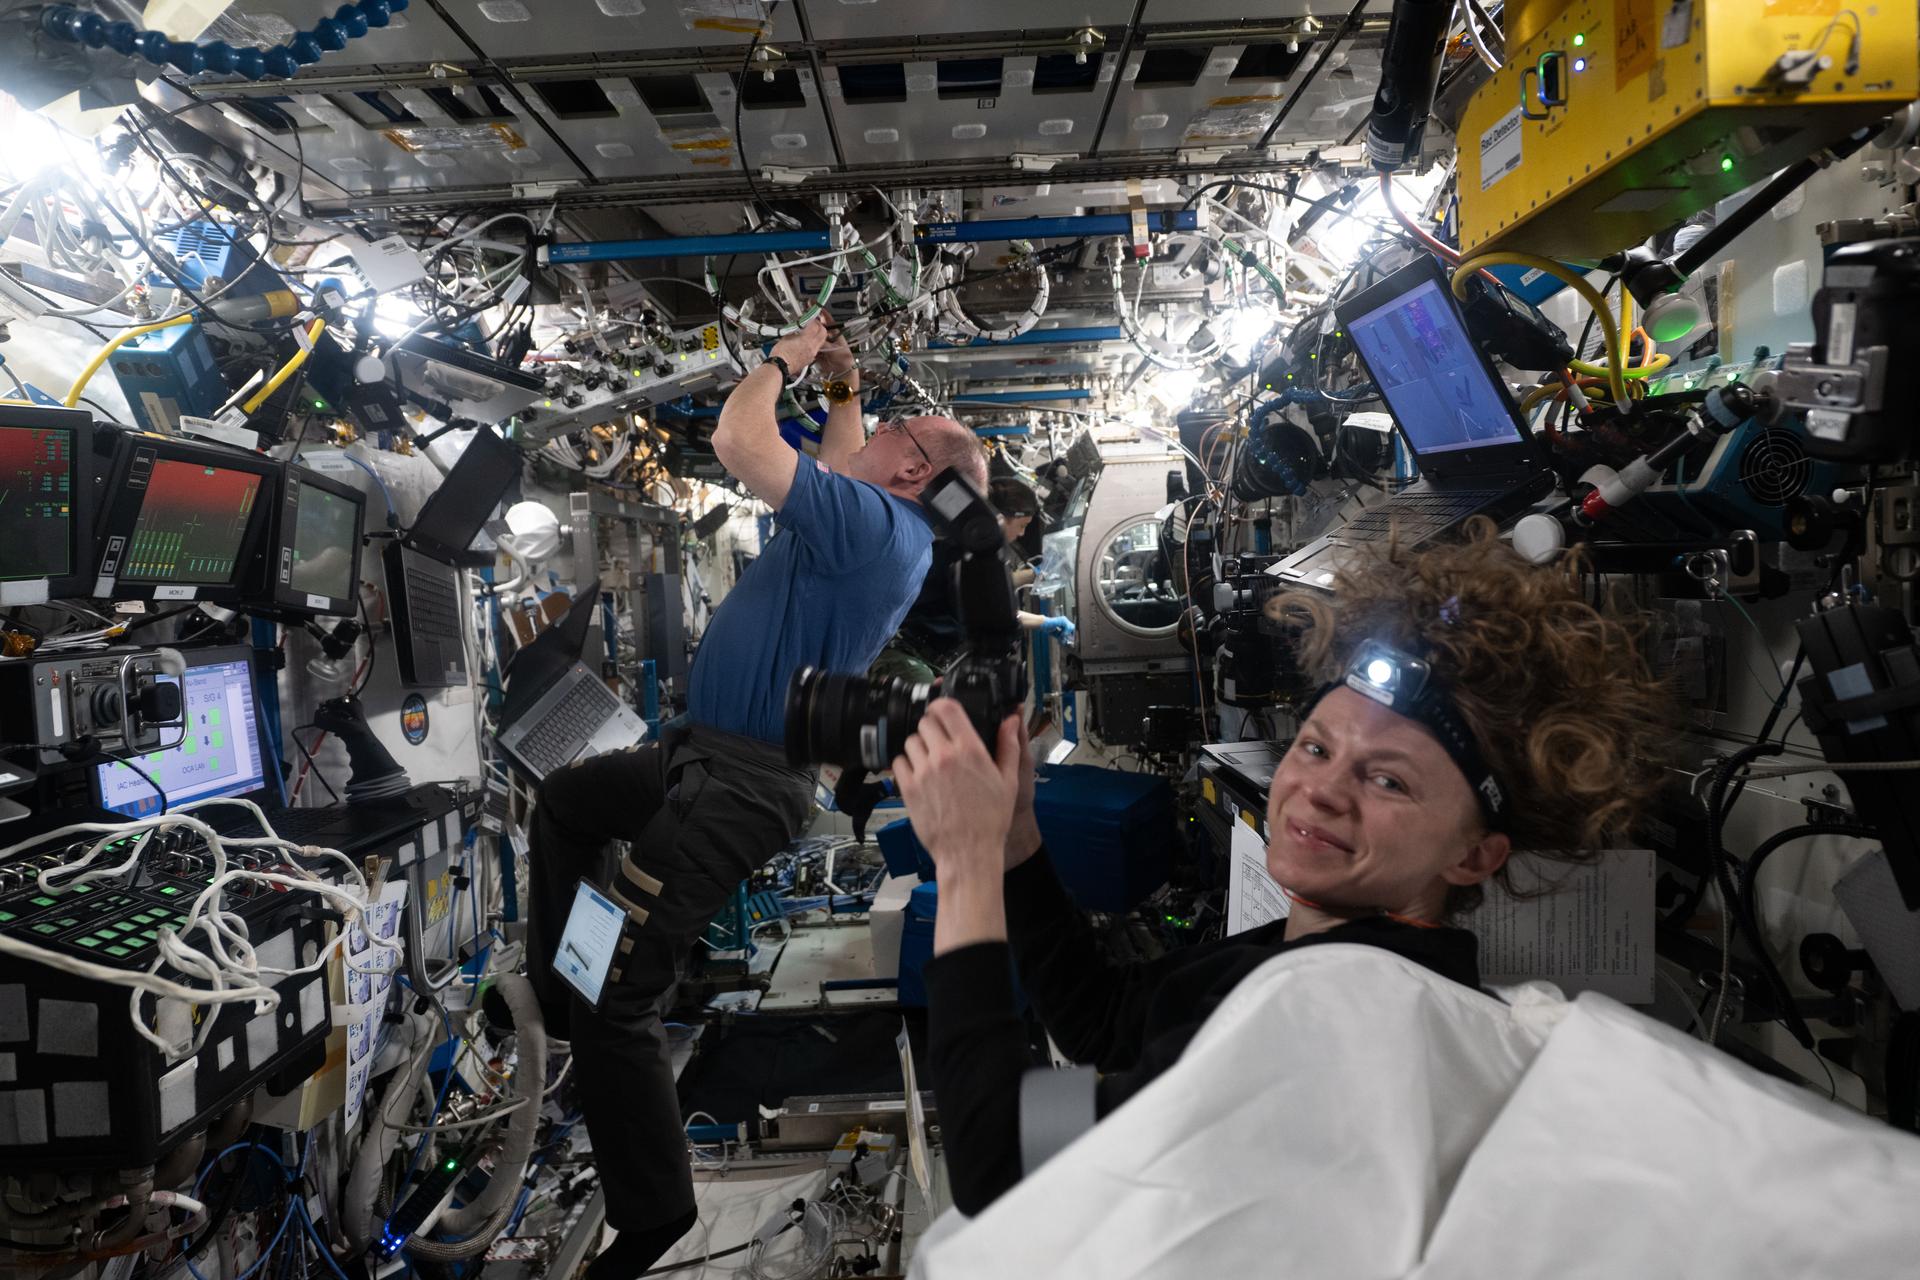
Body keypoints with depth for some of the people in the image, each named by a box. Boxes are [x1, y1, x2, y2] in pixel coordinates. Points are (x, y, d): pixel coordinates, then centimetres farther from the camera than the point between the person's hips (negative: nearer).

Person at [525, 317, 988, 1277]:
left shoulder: (872, 521, -17)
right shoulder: (881, 526, 13)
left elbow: (737, 444, -20)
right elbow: (841, 465, 36)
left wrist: (783, 361, -4)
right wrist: (845, 384, 28)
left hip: (742, 786, -11)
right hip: (715, 757, 11)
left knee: (619, 993, -12)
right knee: (563, 801, 30)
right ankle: (556, 998, 32)